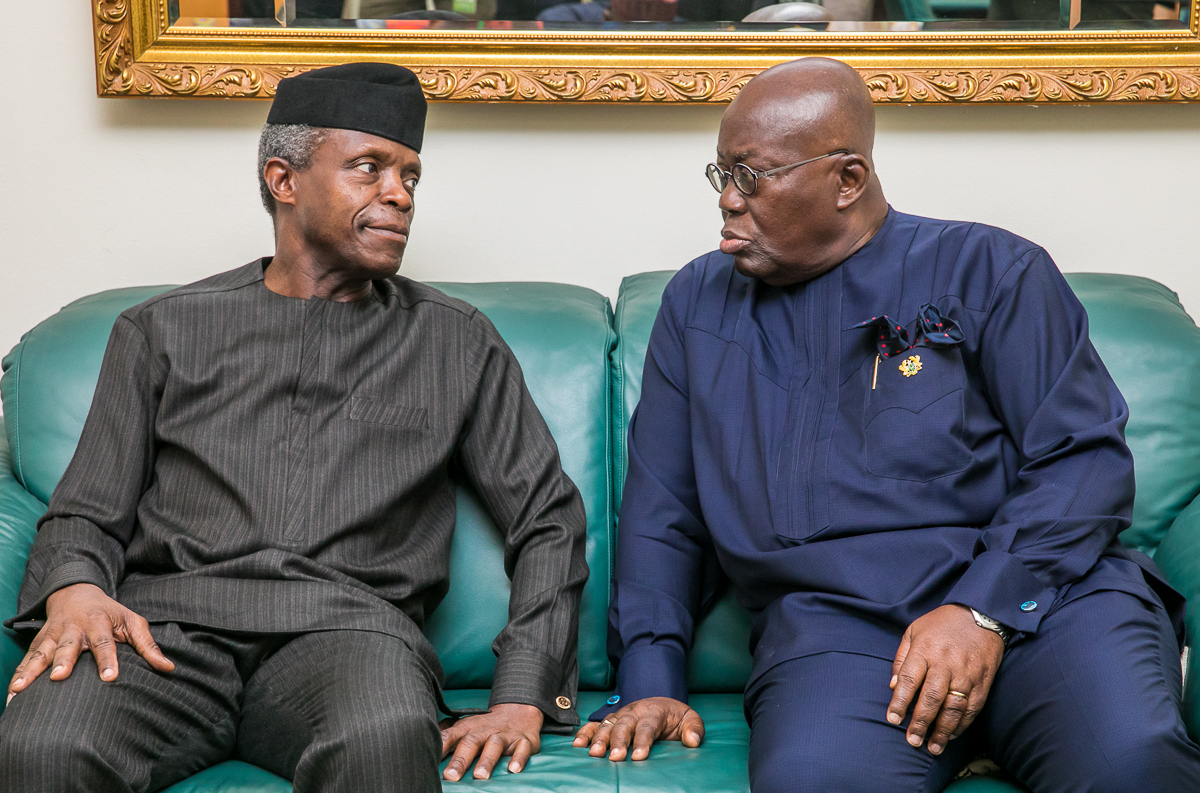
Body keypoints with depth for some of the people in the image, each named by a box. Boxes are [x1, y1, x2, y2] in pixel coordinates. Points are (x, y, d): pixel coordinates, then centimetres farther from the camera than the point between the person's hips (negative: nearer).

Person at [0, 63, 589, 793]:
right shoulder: (164, 331, 19)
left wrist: (523, 699, 0)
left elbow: (549, 519, 14)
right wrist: (76, 589, -10)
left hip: (345, 623, 0)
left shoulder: (456, 342, 19)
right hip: (169, 621, 1)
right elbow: (87, 512, 16)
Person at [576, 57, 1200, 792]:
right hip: (831, 622, 2)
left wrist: (986, 606, -14)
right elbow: (661, 511, 19)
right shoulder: (698, 301, 20)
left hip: (1039, 592, -1)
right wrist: (649, 682, 7)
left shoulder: (988, 269, 9)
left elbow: (1085, 456, 1)